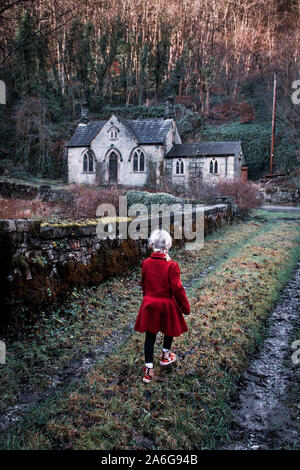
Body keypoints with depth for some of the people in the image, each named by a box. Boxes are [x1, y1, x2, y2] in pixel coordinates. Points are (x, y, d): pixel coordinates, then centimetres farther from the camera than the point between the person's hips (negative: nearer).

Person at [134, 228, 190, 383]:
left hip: (149, 304, 3)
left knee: (150, 336, 10)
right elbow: (177, 289, -16)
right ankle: (165, 355, 45)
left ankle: (149, 370, 11)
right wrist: (185, 307, -3)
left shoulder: (145, 263, -7)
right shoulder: (171, 265, -20)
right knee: (169, 329, 25)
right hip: (167, 305, -2)